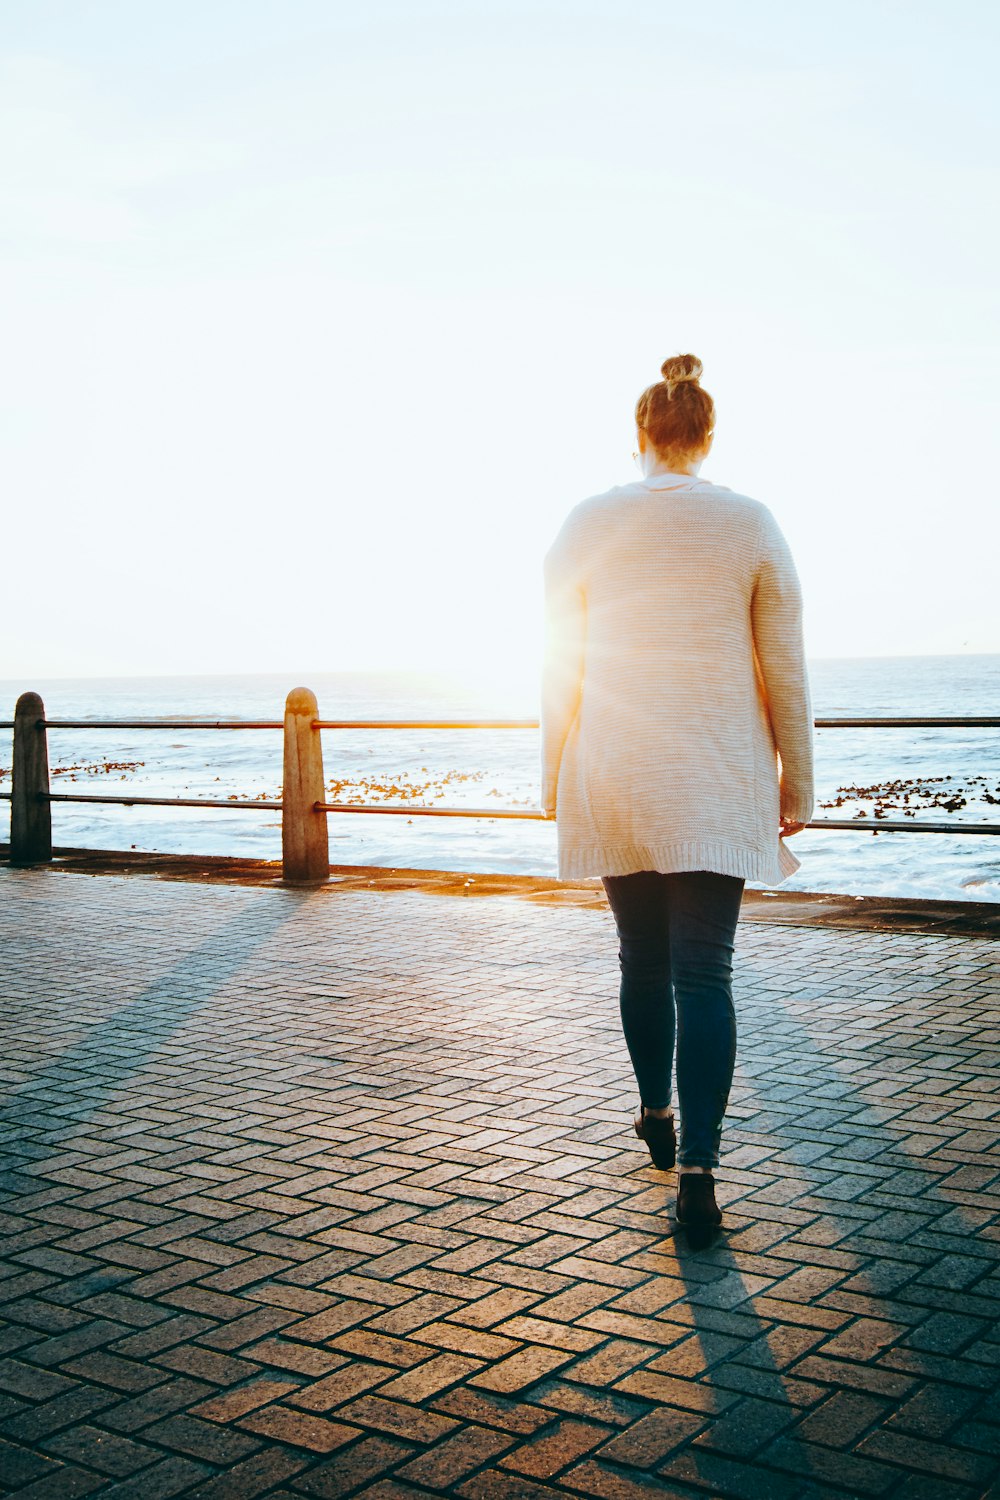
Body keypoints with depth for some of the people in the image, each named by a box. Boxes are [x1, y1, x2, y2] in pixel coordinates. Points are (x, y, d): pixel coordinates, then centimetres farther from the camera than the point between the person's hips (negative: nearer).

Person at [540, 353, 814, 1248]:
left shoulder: (587, 525, 0)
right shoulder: (750, 523, -1)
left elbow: (561, 668, 3)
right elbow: (785, 669, 0)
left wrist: (554, 778, 12)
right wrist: (797, 782, 8)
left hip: (615, 777, 2)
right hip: (717, 780, -1)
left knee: (642, 957, 17)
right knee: (704, 973, -2)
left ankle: (656, 1119, 34)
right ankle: (697, 1169, -9)